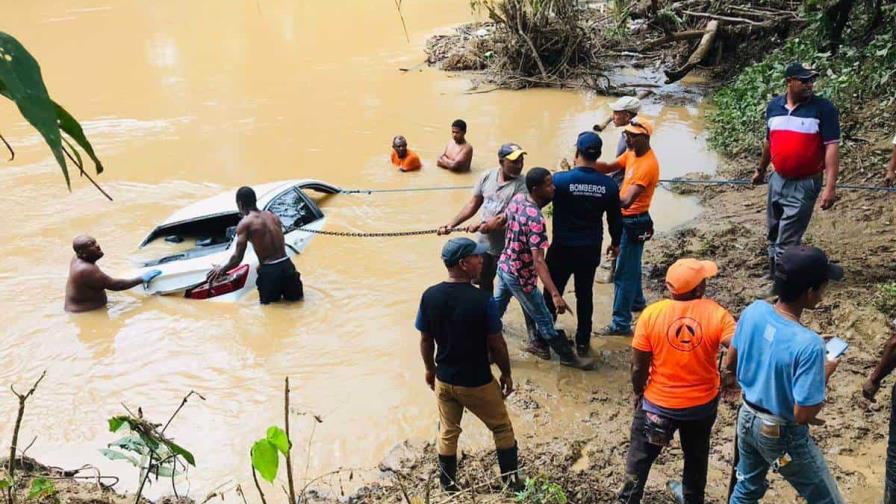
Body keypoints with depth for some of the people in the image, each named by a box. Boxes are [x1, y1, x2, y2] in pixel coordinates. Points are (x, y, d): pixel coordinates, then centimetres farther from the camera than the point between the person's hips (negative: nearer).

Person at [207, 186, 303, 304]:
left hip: (270, 272, -4)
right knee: (295, 298, 25)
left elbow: (237, 258, -6)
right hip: (287, 266, 5)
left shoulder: (245, 223, -5)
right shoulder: (274, 217, 11)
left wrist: (222, 270, 11)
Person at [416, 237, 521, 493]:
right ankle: (511, 478, 32)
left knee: (448, 432, 23)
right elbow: (496, 344, -15)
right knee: (502, 428, 21)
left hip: (444, 379, 4)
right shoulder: (483, 300, -24)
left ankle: (448, 484, 37)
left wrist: (430, 369, 16)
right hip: (477, 382, -4)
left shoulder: (429, 296, -12)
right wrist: (506, 374, 1)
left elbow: (425, 340, -1)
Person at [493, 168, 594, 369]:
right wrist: (555, 295, -41)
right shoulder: (536, 220, -33)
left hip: (504, 266, 8)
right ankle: (568, 356, 26)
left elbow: (504, 219, 12)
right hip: (520, 276, -8)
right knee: (543, 319, 10)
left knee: (495, 310, 22)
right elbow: (538, 262, -38)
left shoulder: (517, 198, -9)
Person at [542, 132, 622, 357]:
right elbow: (615, 219, 4)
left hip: (562, 249, -3)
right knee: (585, 295, 17)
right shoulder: (609, 185, -7)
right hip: (591, 250, 3)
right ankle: (583, 342, 26)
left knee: (551, 293, 13)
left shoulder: (560, 180, -18)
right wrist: (615, 242, 23)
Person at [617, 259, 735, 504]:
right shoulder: (717, 315, -19)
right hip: (702, 403, 1)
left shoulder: (651, 314, -18)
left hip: (658, 402, -1)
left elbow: (638, 366, -12)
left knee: (641, 453, 21)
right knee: (696, 455, 27)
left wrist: (638, 393, 6)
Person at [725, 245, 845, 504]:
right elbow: (803, 415, -26)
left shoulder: (753, 311, -14)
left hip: (747, 417, 6)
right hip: (783, 435, -6)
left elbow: (730, 365, 1)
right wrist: (825, 373, -12)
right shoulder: (808, 344, -33)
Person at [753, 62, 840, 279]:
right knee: (774, 232, 19)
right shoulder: (774, 106, 3)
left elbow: (832, 147, -16)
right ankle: (774, 270, 38)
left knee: (787, 241, -5)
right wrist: (761, 169, 29)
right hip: (777, 179, 6)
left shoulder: (824, 108, -12)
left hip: (804, 184, -5)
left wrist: (830, 187, -23)